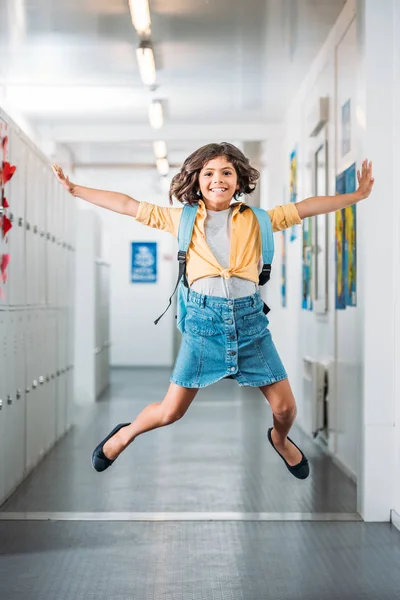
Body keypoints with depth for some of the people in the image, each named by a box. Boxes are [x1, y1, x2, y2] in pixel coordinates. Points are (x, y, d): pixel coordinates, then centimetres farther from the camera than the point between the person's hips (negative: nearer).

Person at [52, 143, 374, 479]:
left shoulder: (255, 220, 6)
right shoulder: (183, 219, 5)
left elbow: (306, 207, 6)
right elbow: (126, 205, 7)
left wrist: (358, 195, 2)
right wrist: (73, 188, 7)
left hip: (249, 317, 1)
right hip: (203, 317, -1)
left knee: (285, 407, 5)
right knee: (170, 412, 2)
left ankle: (280, 440, 41)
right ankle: (124, 435, 33)